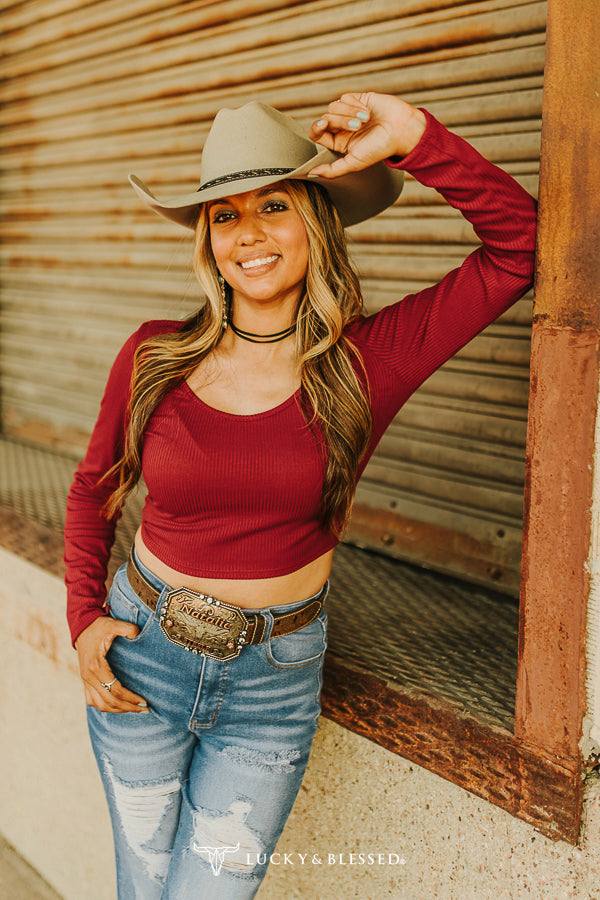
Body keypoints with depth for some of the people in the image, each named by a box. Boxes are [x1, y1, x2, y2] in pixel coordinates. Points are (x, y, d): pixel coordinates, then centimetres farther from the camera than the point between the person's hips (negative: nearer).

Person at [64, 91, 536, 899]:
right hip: (141, 662, 2)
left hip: (275, 684, -1)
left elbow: (519, 245, -13)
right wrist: (85, 619, -1)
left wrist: (414, 138, -19)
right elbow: (95, 486, 9)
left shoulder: (366, 361, -10)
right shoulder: (154, 356, -7)